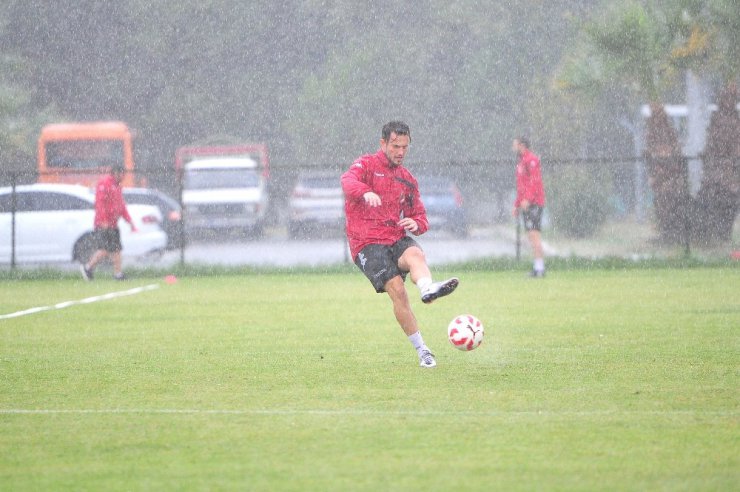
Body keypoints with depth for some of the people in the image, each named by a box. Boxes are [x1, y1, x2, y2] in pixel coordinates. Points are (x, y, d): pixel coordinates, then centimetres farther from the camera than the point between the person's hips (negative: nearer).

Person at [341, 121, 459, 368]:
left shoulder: (407, 179, 21)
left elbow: (420, 216, 25)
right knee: (397, 290, -21)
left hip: (397, 238, 4)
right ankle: (422, 350, -18)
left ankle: (427, 288, -64)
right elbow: (348, 181, -19)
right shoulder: (367, 164, 4)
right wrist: (365, 192, -42)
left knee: (416, 255, -32)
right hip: (367, 243, -4)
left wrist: (416, 223, -1)